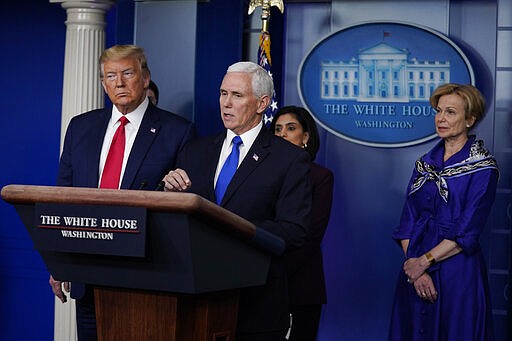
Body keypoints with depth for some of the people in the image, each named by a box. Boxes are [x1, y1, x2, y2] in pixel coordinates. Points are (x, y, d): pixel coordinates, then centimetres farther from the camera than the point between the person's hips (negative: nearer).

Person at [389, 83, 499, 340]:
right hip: (416, 271, 5)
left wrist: (424, 261, -14)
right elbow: (407, 222, 5)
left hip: (457, 272, -5)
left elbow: (467, 232, -12)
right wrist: (414, 266, -8)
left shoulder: (483, 168, -6)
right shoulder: (425, 163, 10)